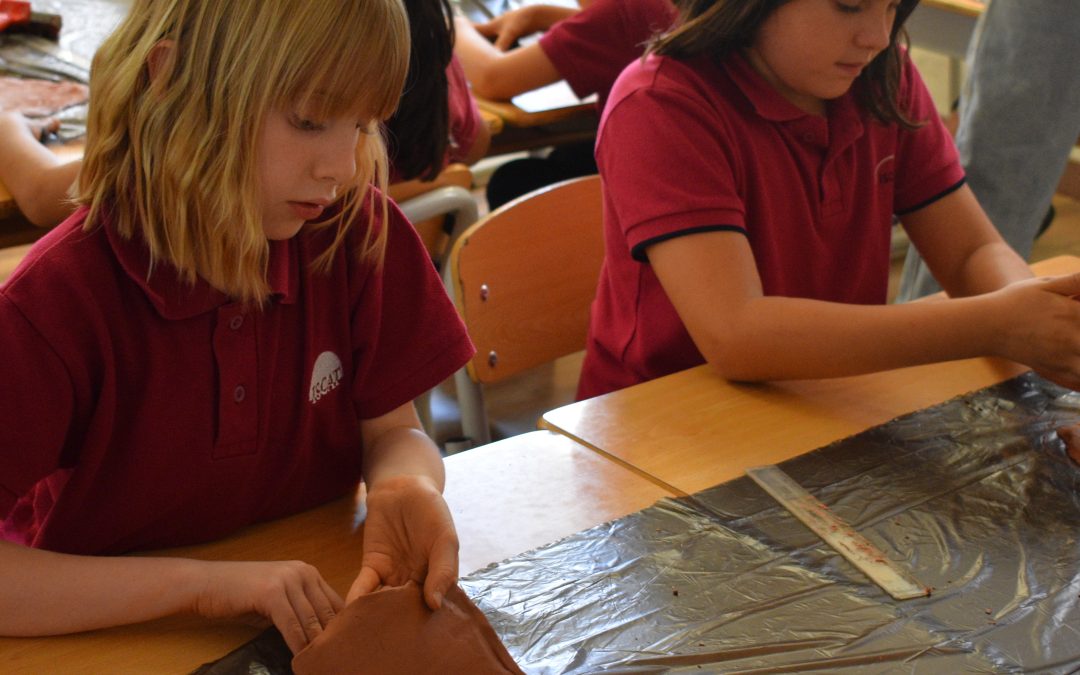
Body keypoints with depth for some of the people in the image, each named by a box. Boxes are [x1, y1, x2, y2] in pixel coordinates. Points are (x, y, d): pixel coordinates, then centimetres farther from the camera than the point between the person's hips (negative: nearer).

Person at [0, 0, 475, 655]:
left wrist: (404, 486, -22)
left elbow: (392, 430, 0)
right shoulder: (61, 304, -21)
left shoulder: (358, 232, -9)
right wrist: (200, 582, -29)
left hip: (313, 620, 3)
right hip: (113, 644, -2)